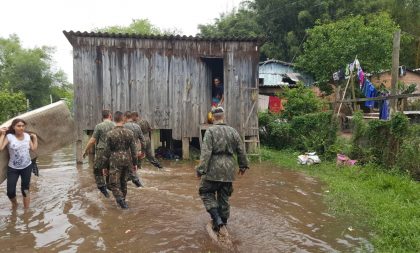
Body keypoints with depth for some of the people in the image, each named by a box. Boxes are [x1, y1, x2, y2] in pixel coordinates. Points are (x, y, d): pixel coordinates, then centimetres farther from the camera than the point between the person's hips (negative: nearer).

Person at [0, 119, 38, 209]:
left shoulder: (27, 136, -1)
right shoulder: (9, 137, -12)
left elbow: (34, 148, 5)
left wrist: (35, 137, 4)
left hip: (27, 167, 2)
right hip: (13, 168, -2)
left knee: (25, 189, 10)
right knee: (10, 191, -1)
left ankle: (26, 209, 25)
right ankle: (14, 203, 33)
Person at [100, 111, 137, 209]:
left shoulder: (110, 134, -11)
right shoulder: (130, 133, -3)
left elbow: (107, 151, -7)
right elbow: (133, 149, 1)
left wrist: (104, 166, 3)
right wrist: (135, 163, 11)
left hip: (115, 162, -4)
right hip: (127, 160, 4)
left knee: (114, 183, 2)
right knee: (123, 181, 20)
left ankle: (120, 198, -19)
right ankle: (122, 200, 30)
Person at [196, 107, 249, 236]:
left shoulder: (210, 131, -9)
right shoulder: (233, 131, 7)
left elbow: (206, 152, -16)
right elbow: (241, 150, 11)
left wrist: (201, 170, -14)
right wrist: (243, 165, 22)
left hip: (214, 168, -5)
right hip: (229, 168, 5)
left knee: (206, 192, 11)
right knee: (224, 197, 15)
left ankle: (218, 221, -2)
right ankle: (222, 224, 25)